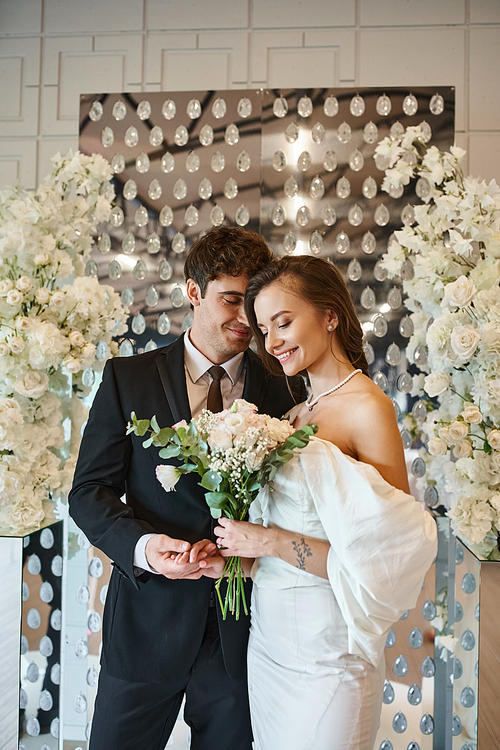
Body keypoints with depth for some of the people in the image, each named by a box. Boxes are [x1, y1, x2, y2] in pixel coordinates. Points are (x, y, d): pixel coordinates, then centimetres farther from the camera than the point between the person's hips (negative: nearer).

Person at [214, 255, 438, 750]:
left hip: (324, 652, -7)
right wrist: (241, 547, -6)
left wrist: (274, 542, -19)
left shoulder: (369, 409, -15)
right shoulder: (295, 415, 7)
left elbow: (387, 560, -19)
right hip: (265, 639, 7)